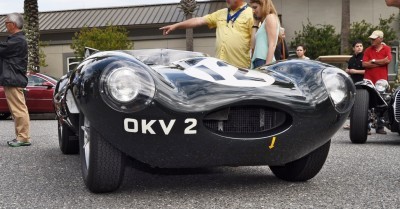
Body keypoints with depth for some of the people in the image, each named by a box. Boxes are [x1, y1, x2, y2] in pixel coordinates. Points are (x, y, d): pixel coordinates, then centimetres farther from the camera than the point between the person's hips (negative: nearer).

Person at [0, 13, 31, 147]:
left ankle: (23, 137, -6)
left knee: (19, 109, -8)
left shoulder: (17, 40, -14)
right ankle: (20, 137, 18)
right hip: (11, 79, 11)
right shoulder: (16, 39, 20)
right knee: (17, 110, 13)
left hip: (14, 80, -11)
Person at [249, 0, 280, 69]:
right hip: (258, 61, 9)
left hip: (264, 62, -9)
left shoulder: (270, 17, 0)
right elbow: (254, 45, 15)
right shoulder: (264, 21, 24)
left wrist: (267, 66, -21)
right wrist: (255, 24, 20)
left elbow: (272, 45, -11)